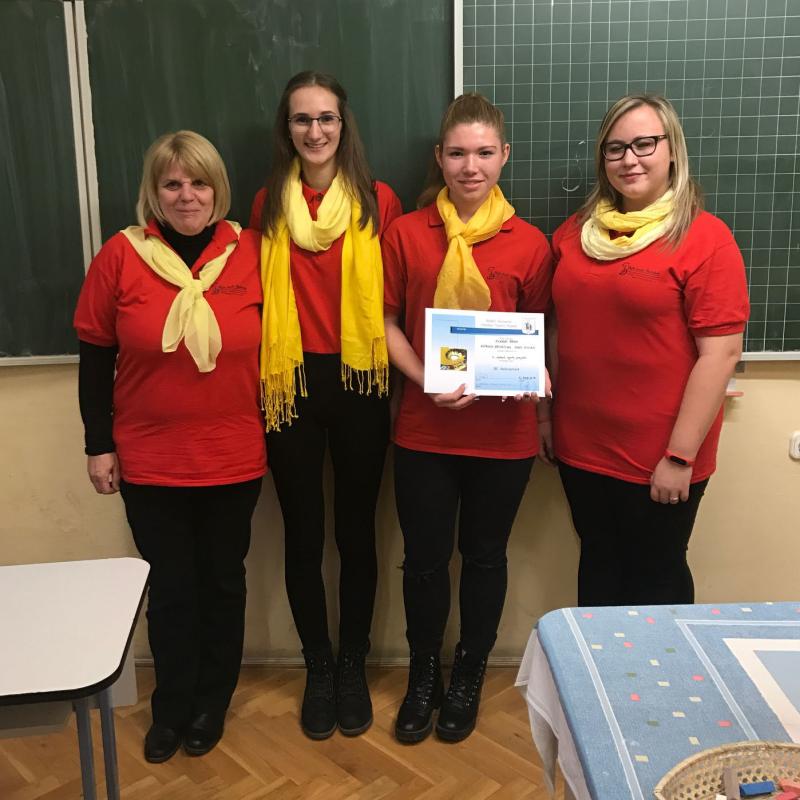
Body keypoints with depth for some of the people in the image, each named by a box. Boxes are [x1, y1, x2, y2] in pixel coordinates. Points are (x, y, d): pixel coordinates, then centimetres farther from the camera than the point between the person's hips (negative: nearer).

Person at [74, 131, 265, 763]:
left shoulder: (251, 253, -4)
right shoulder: (121, 256, -6)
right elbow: (95, 358, 0)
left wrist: (274, 429, 4)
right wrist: (99, 445, 0)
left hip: (234, 459, 1)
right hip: (149, 461, 0)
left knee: (223, 581, 15)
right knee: (170, 587, 13)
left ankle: (212, 703, 37)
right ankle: (172, 707, 35)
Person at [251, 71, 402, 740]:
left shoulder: (379, 201, 0)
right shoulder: (268, 205, 6)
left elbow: (393, 299, 1)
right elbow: (258, 298, 8)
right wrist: (261, 381, 0)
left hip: (359, 383, -1)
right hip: (290, 384, 2)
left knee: (356, 531, 9)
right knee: (303, 535, 9)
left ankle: (353, 666, 29)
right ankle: (318, 667, 28)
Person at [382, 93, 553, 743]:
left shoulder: (529, 244, -1)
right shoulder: (406, 233, -1)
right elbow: (388, 323, 2)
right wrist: (426, 379, -14)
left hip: (503, 432, 0)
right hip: (424, 429, 0)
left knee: (484, 556, 14)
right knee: (425, 557, 11)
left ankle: (469, 678, 37)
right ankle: (423, 676, 36)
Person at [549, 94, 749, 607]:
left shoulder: (705, 238, -11)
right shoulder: (576, 232, 5)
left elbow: (721, 353, -15)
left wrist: (680, 455, -16)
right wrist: (546, 415, 8)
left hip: (658, 458, -5)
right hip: (582, 448, 5)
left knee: (656, 575, 14)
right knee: (599, 564, 20)